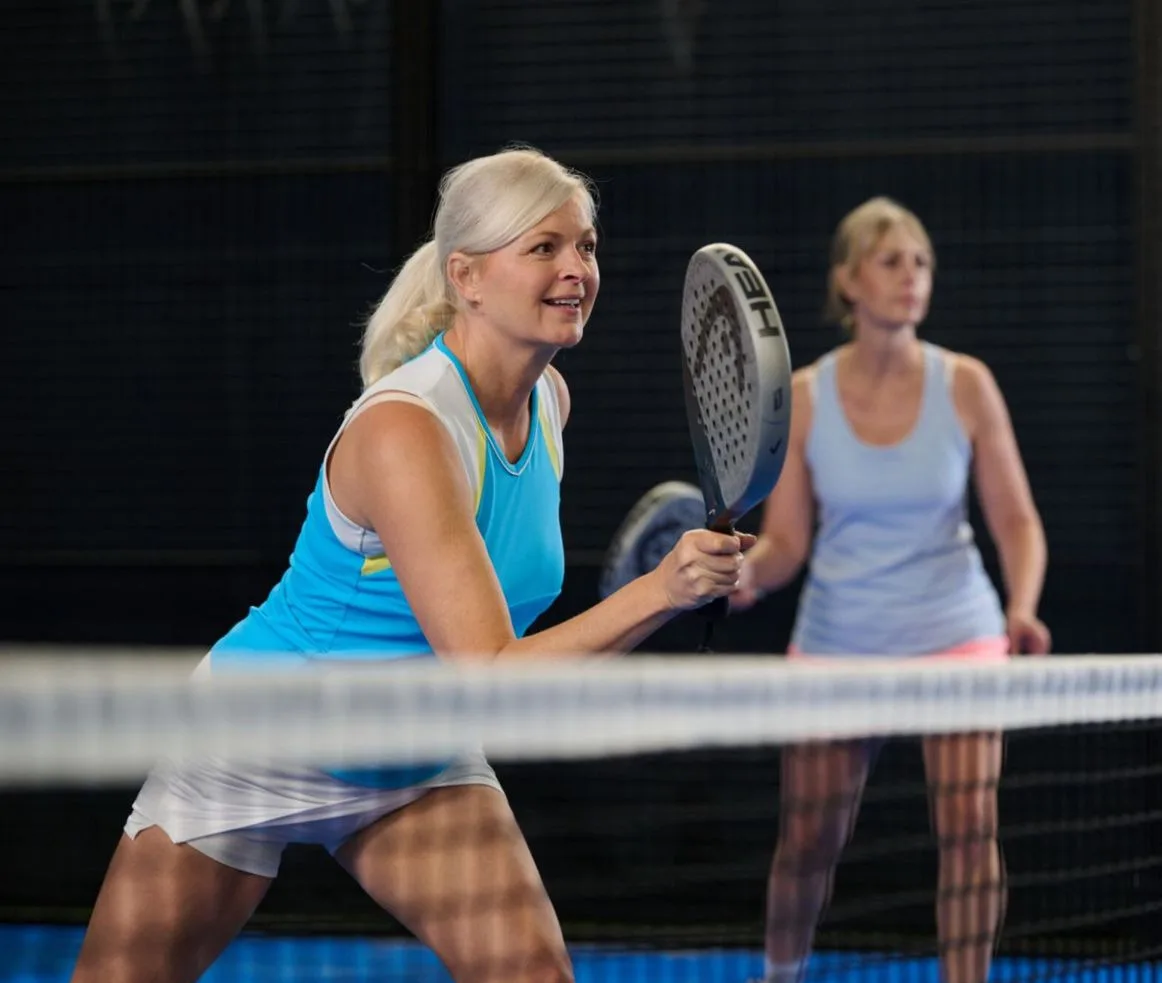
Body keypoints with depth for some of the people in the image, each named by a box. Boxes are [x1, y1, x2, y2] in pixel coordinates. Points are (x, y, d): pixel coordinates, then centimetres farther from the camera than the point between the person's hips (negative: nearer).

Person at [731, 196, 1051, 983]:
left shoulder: (965, 385, -7)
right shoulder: (805, 397, -5)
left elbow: (1016, 520, -1)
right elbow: (786, 542, -2)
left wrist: (1023, 608, -19)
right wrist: (746, 572, -24)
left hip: (955, 638, -1)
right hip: (835, 645, 1)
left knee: (969, 827, -16)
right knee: (807, 845, 8)